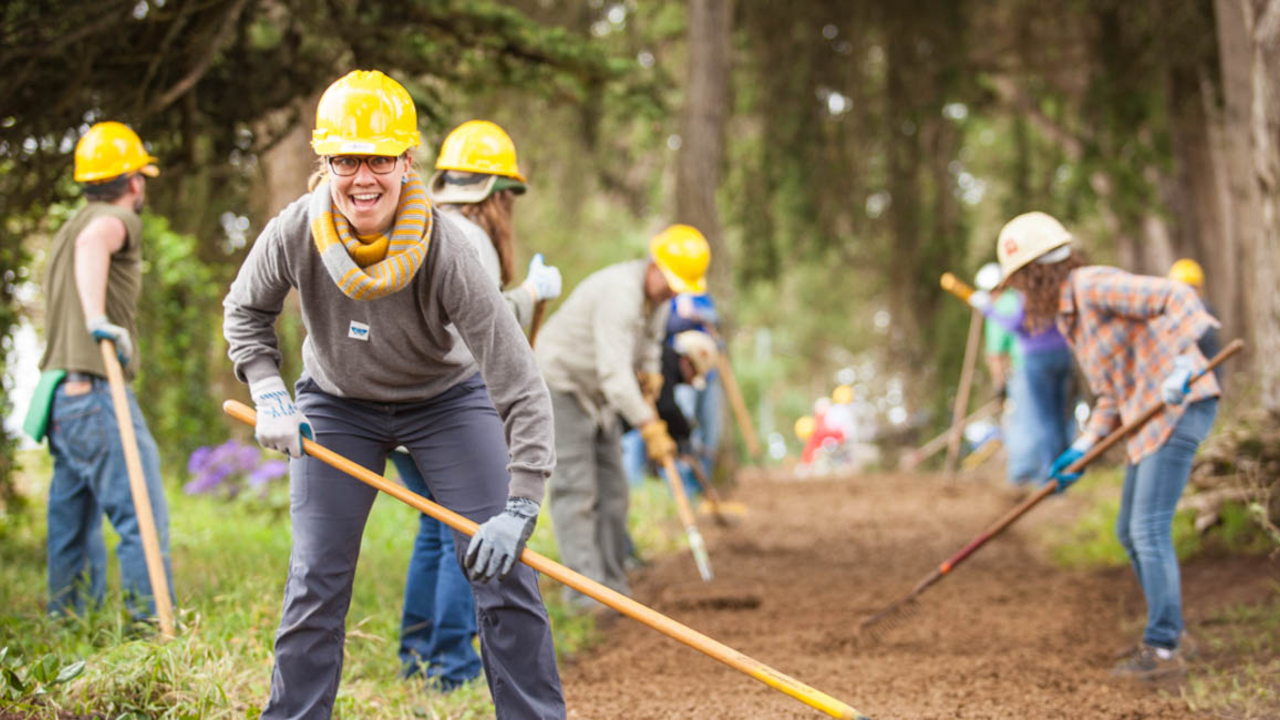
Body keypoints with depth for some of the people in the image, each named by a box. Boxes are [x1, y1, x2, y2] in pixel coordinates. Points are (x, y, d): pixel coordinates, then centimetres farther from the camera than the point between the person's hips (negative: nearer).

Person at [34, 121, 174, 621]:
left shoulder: (69, 227, 23)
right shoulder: (115, 219, -7)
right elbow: (94, 243, -30)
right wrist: (97, 318, -42)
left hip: (61, 397, 10)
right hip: (97, 393, -10)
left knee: (74, 530, 12)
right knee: (144, 521, -12)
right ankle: (154, 627, -17)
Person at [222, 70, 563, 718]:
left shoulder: (443, 250, -33)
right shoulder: (293, 235, -25)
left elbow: (520, 386, -32)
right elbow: (245, 311, -1)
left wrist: (518, 510, -39)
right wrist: (268, 395, -16)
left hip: (447, 398, -1)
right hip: (336, 403, 2)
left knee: (501, 566, -10)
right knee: (316, 580, -3)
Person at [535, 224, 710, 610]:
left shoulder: (659, 293, -2)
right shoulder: (620, 293, -32)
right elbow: (614, 371, -39)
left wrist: (650, 373, 0)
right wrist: (649, 427, -42)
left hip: (598, 395, 9)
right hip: (561, 385, -9)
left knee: (611, 488, 5)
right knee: (575, 487, -14)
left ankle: (612, 583, 8)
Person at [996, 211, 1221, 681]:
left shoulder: (1094, 286, -13)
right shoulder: (1069, 318, 17)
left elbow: (1177, 298, -21)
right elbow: (1111, 395, 19)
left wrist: (1182, 360, -33)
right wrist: (1081, 450, 9)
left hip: (1180, 407, -10)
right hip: (1149, 419, 10)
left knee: (1149, 529, -11)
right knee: (1130, 533, 15)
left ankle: (1162, 648, -6)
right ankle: (1165, 627, 28)